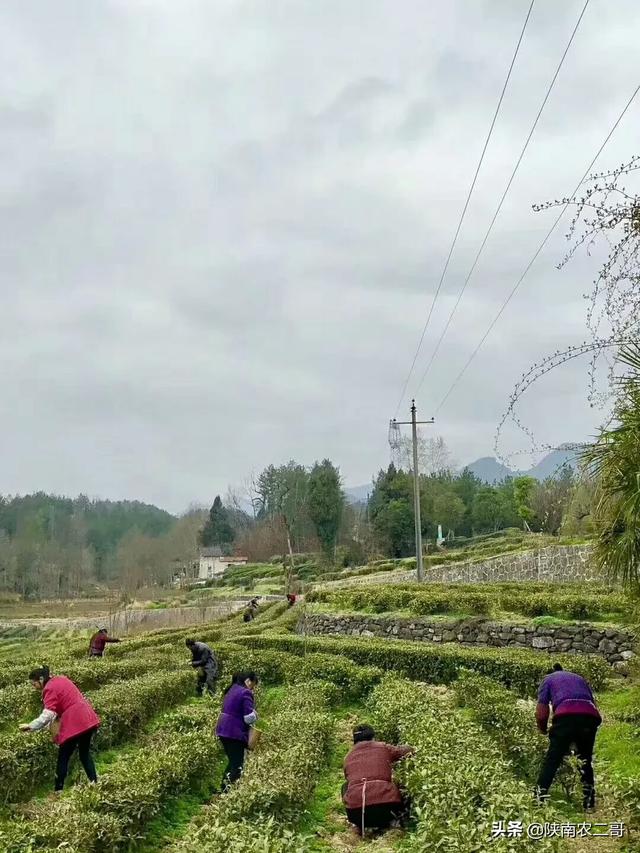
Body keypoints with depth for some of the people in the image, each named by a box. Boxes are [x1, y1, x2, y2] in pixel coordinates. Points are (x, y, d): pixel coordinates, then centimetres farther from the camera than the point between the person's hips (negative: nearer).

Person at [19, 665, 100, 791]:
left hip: (74, 724, -8)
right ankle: (94, 784, 20)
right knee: (85, 753, 20)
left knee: (63, 758, 5)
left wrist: (30, 726, -11)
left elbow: (47, 715, -18)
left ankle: (58, 790, 9)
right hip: (88, 718, 9)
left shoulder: (50, 689, -9)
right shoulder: (61, 679, 16)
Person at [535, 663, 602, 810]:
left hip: (566, 716, -4)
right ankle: (589, 804, 18)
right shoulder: (579, 678, 37)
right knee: (585, 761, 20)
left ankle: (539, 798, -1)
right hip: (591, 716, 4)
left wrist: (543, 730, 30)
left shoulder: (548, 679, 25)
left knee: (552, 759, 4)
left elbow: (541, 712, 13)